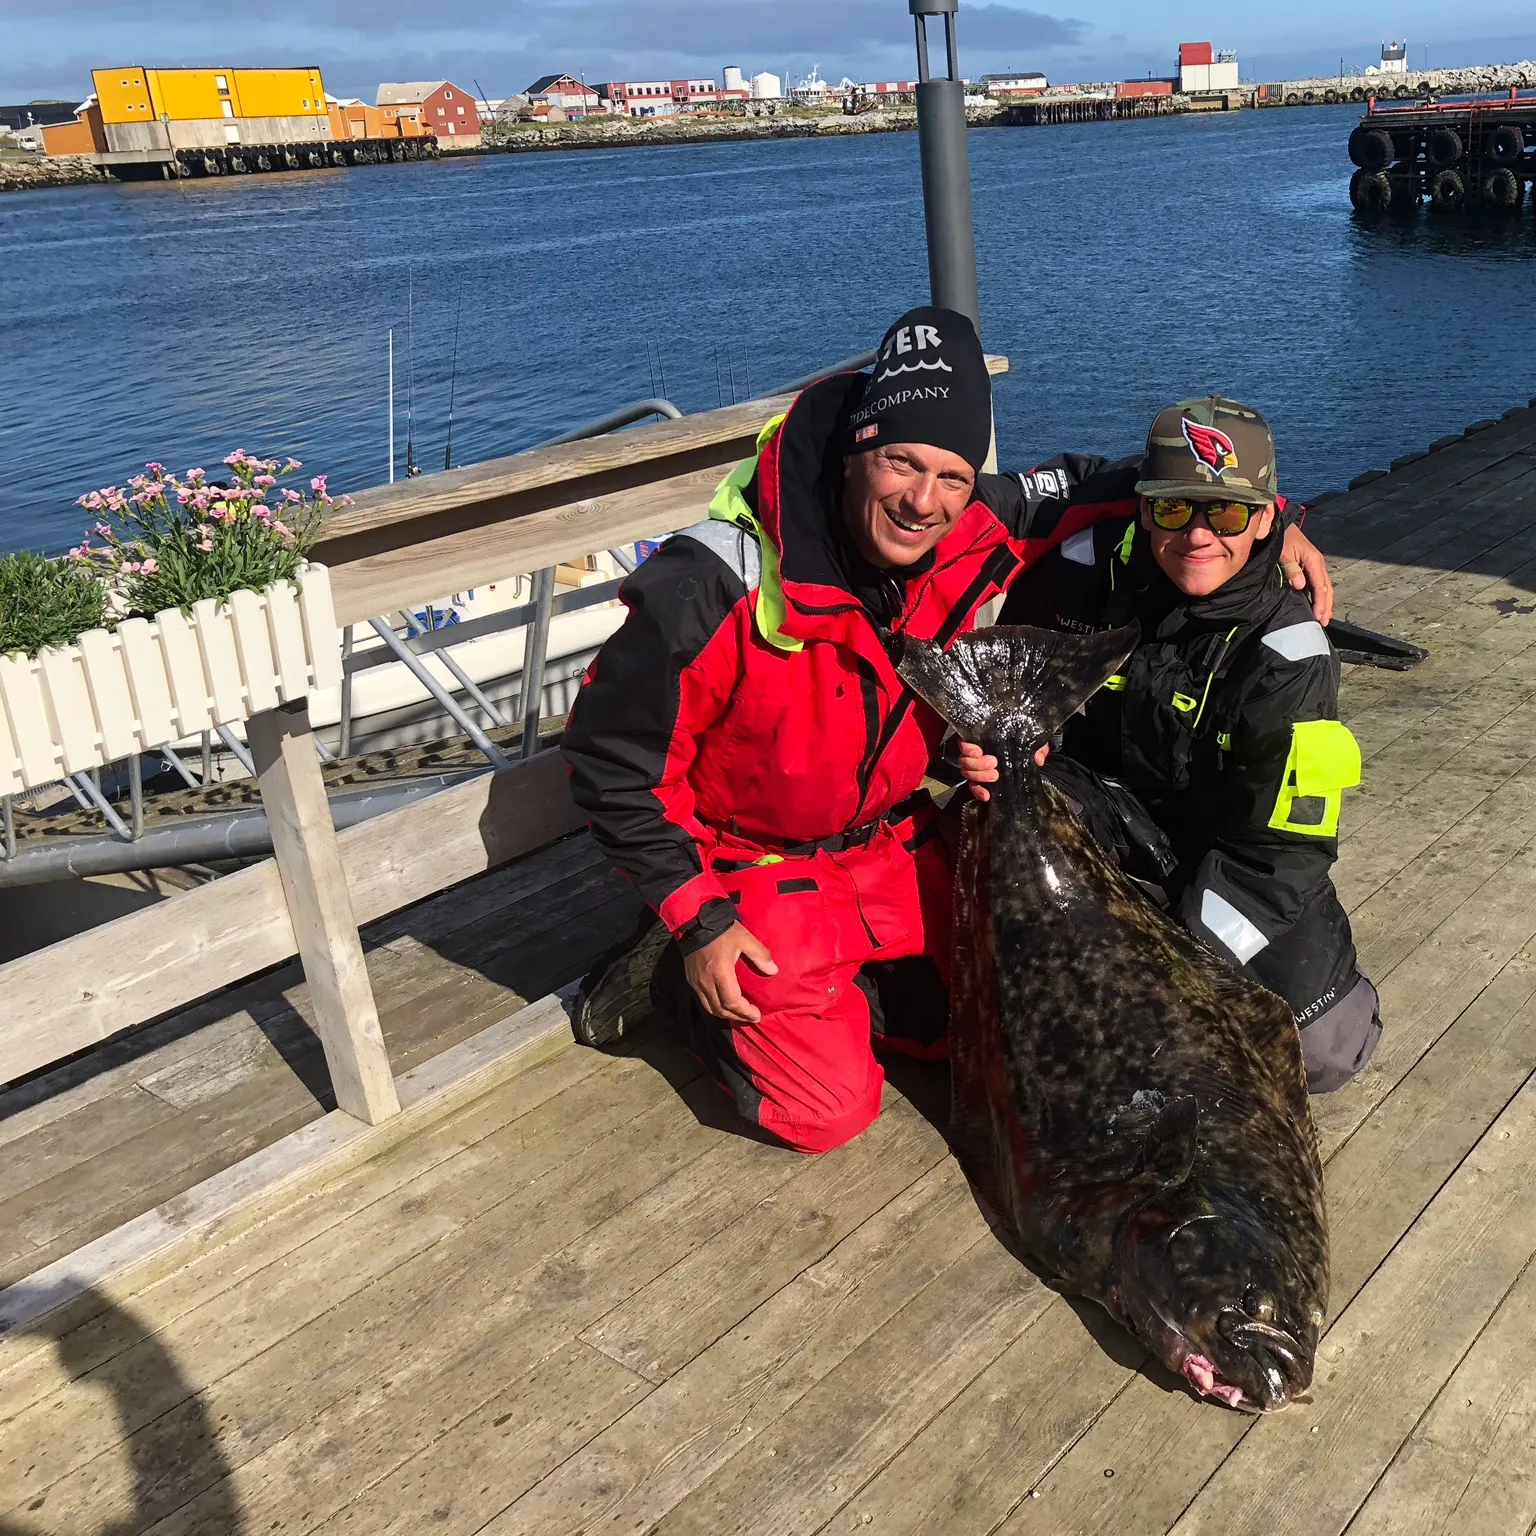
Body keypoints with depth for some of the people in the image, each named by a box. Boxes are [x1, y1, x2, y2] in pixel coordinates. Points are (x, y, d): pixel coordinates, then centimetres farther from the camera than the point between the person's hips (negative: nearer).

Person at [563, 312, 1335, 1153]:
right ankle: (678, 968, 11)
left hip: (890, 840, 6)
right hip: (752, 866, -6)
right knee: (828, 1108, -11)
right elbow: (612, 755, -20)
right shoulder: (722, 584, -30)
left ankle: (828, 971, 20)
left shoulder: (969, 535, -15)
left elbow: (1073, 484, 5)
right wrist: (698, 923, -20)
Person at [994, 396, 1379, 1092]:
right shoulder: (1088, 567, -13)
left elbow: (1282, 852, -19)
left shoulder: (1288, 654, -20)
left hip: (1222, 847, -1)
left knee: (1327, 1045, -21)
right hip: (1098, 806, 2)